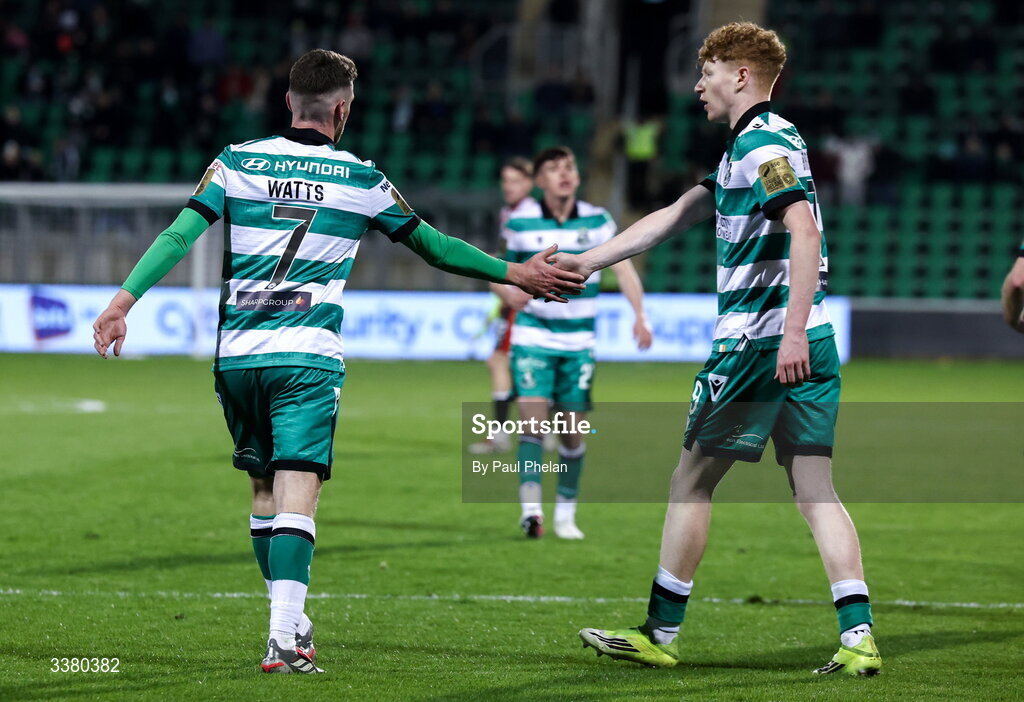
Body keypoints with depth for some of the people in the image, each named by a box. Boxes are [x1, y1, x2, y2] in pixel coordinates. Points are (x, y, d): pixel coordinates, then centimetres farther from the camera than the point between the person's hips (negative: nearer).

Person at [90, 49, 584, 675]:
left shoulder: (236, 163, 6)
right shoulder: (361, 181, 4)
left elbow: (178, 236, -4)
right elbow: (434, 246, 13)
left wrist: (123, 300, -5)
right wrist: (516, 275, 23)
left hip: (236, 353, 3)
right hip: (309, 354, -3)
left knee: (264, 488, 16)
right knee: (297, 494, -8)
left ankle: (290, 623, 22)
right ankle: (285, 637, -22)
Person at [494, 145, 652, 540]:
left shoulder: (597, 221, 0)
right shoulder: (521, 223, -2)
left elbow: (623, 268, -4)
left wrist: (640, 315, -17)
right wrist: (508, 291, -16)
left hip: (578, 342, 2)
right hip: (533, 337, -2)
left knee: (572, 432, 4)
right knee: (533, 420, -18)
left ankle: (565, 513, 19)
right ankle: (530, 508, -24)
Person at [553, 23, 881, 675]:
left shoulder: (764, 142, -10)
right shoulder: (751, 146, 21)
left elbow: (805, 231, -24)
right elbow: (670, 218, 27)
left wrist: (792, 330, -30)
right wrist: (587, 262, 28)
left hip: (758, 339, -9)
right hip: (810, 343, 9)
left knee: (692, 479, 4)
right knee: (815, 489, 4)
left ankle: (660, 634, 12)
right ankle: (859, 638, -6)